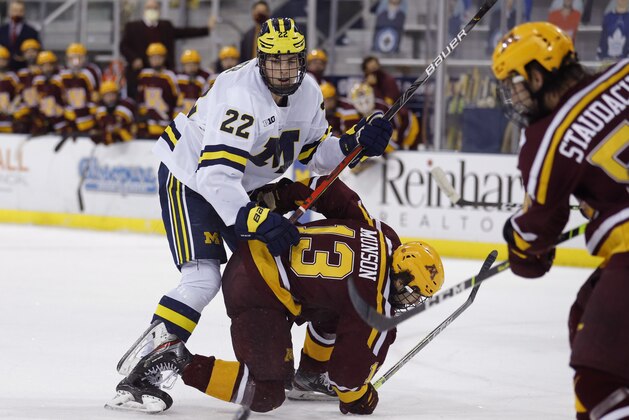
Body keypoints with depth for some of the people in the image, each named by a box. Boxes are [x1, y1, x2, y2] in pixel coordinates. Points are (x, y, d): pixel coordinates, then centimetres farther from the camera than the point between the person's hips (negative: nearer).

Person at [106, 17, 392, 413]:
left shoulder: (308, 93, -7)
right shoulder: (241, 96, -33)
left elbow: (315, 152, 6)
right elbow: (216, 174, -40)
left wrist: (356, 142, -11)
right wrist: (255, 220, -50)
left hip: (243, 185, 8)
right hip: (189, 177, -8)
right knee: (203, 279, -22)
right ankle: (140, 370, -21)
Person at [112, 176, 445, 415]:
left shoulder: (379, 234, 6)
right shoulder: (376, 307, -14)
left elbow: (330, 192, 12)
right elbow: (354, 358, -7)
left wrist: (282, 194, 20)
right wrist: (355, 399, 11)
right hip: (254, 294, -10)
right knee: (265, 394, -10)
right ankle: (179, 364, -11)